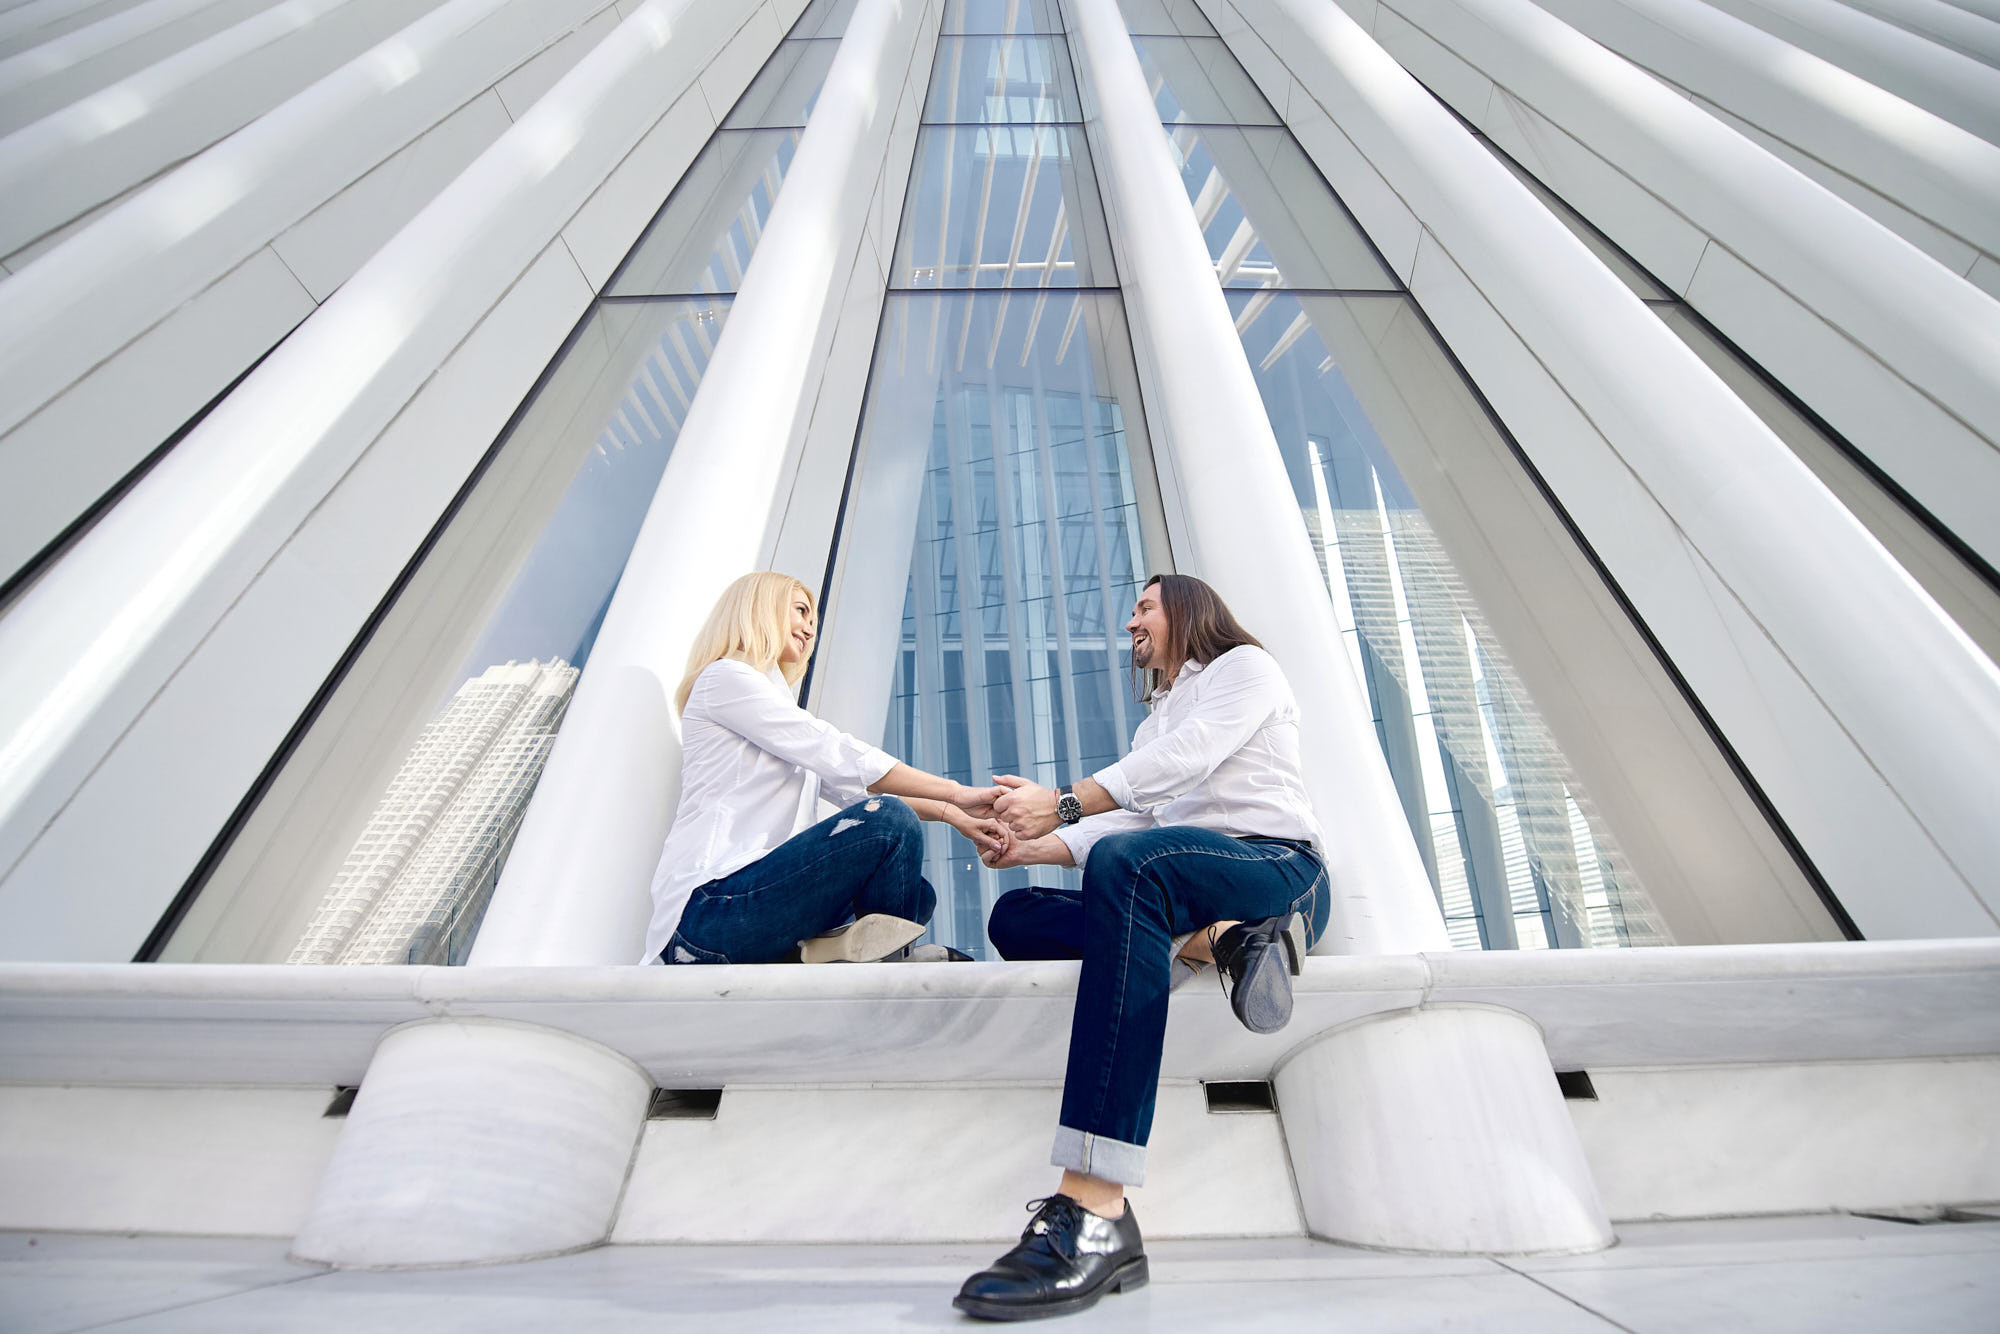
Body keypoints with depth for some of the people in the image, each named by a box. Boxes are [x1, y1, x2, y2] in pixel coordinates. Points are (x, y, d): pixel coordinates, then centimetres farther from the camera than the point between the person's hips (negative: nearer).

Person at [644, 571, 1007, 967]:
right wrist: (955, 792, -9)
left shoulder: (773, 699, 28)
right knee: (890, 822, -22)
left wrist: (949, 813, 5)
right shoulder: (724, 678, -2)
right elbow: (839, 758, -12)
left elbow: (854, 789, 17)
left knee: (915, 893, 6)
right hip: (708, 909, -10)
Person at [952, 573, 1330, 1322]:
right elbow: (1131, 816, 16)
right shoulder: (1157, 718, 31)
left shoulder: (1245, 666, 9)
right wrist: (1035, 847, 1)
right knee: (1015, 917, -4)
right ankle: (1213, 942, -23)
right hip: (1186, 892, 8)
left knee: (1124, 865, -38)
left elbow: (1187, 755, -12)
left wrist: (1063, 803, -21)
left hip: (1280, 869, -8)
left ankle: (1096, 1214, -47)